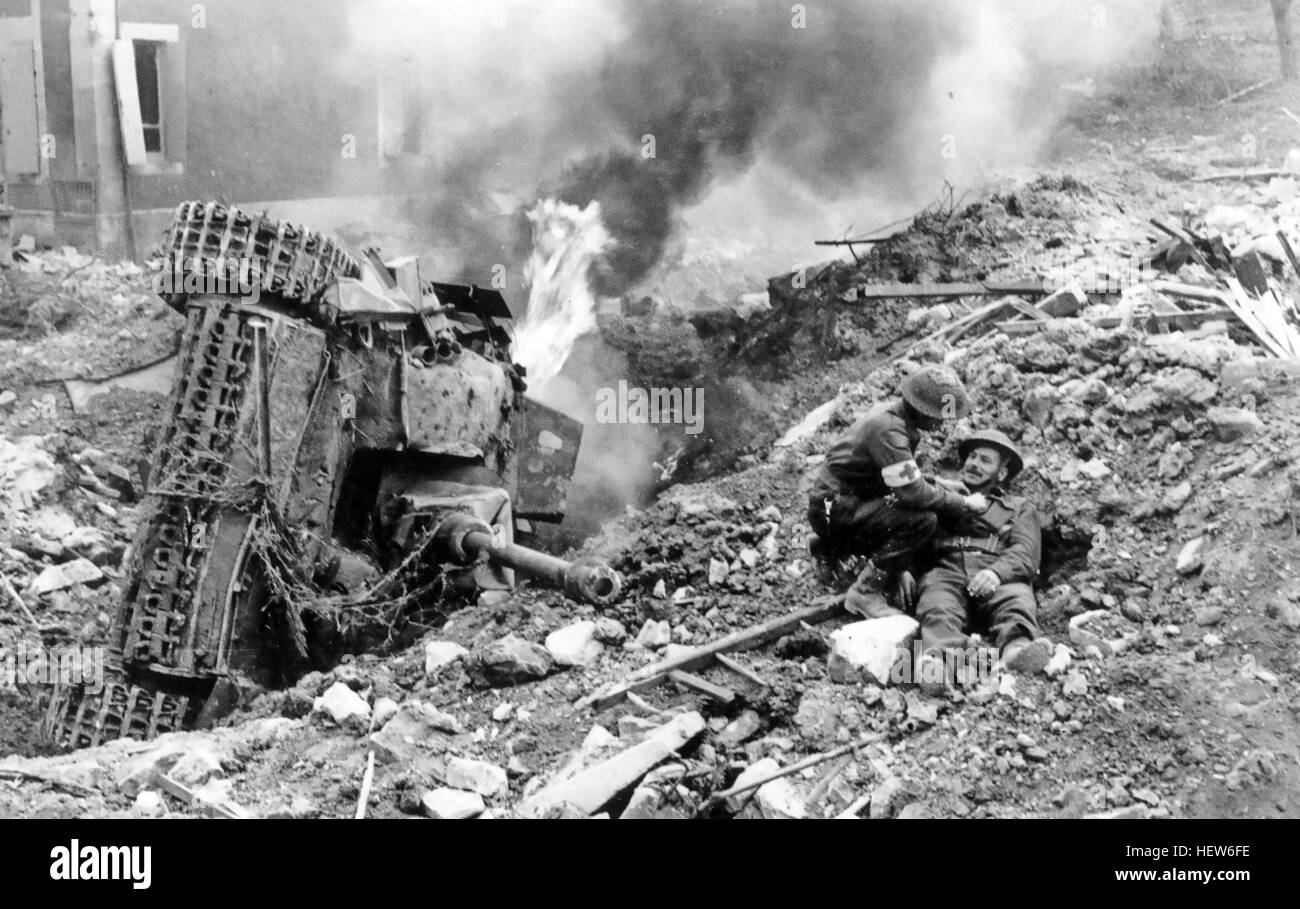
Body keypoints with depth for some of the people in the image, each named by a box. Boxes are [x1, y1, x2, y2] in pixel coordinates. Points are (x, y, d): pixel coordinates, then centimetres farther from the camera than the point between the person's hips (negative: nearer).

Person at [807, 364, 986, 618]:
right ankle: (865, 593, -15)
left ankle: (833, 547, 25)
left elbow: (907, 478, 17)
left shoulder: (896, 412, 4)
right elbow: (914, 493, -27)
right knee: (923, 520, -22)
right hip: (834, 509, -10)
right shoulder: (887, 430, -26)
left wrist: (940, 485, 4)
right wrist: (964, 504, -15)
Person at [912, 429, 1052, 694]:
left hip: (1000, 577, 0)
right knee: (938, 608, -36)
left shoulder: (1020, 507, 30)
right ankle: (941, 657, -65)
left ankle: (1018, 646, -65)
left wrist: (997, 572, -14)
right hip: (945, 571, 0)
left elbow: (1025, 553, 10)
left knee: (1017, 600, -35)